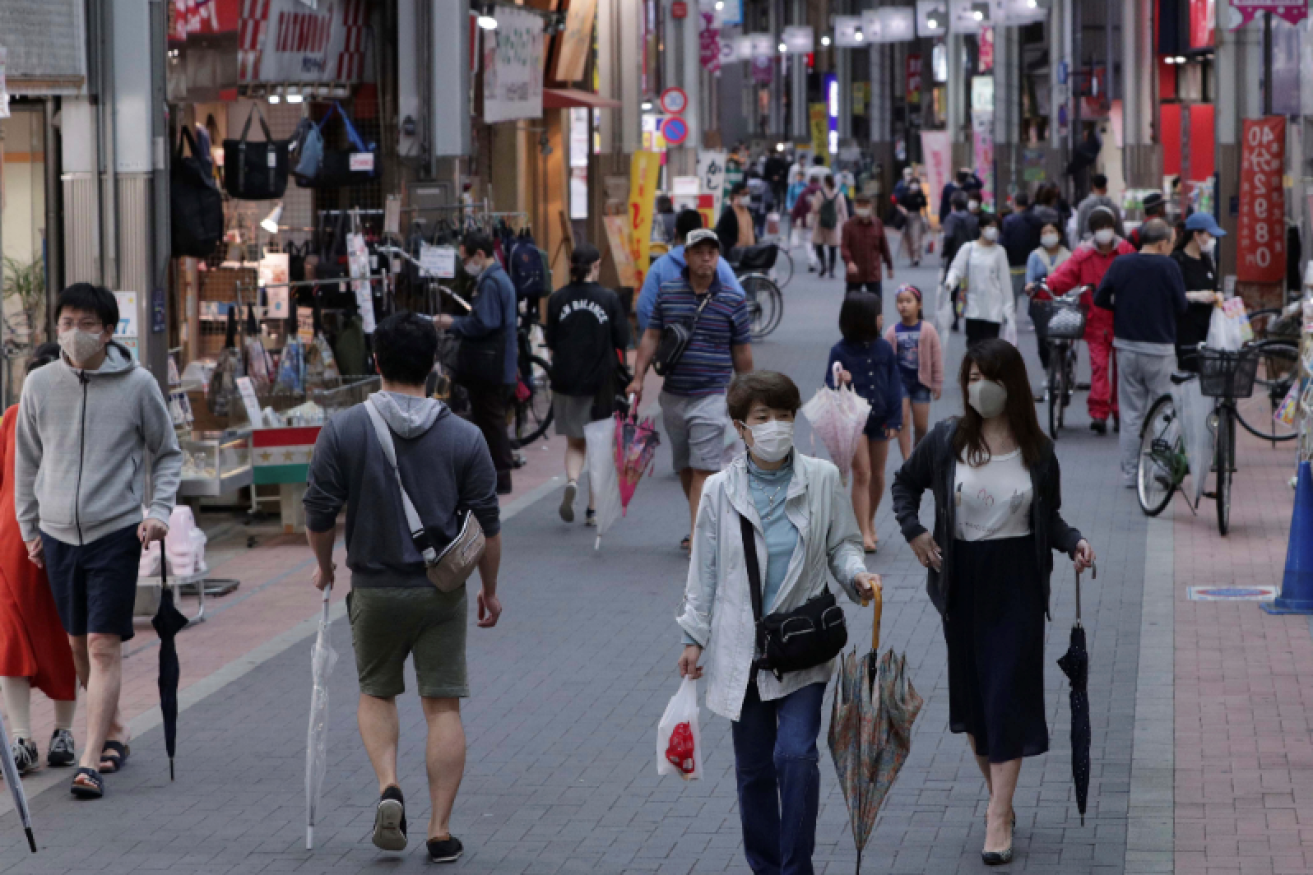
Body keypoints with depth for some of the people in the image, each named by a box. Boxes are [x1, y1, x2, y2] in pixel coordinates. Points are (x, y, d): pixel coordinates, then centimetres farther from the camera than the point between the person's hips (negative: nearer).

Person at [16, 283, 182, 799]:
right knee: (79, 643, 12)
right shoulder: (40, 384, 3)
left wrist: (159, 511, -6)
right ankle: (113, 729, 32)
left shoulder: (137, 384, -4)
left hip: (116, 532, -3)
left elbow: (168, 454, 8)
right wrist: (29, 529, 13)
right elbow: (27, 462, 14)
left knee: (105, 645, -10)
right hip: (58, 535, 4)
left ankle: (92, 761, -11)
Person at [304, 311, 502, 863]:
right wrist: (489, 589, 14)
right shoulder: (464, 438, -4)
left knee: (376, 693, 20)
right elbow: (487, 525, 0)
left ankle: (388, 785, -4)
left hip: (374, 589, 0)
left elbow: (319, 513, -4)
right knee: (443, 705, 5)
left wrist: (324, 566, 15)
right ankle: (440, 832, 3)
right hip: (442, 591, 0)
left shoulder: (343, 431, -7)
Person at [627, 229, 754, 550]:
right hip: (673, 396, 4)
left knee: (704, 468, -11)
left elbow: (742, 352, 7)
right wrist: (638, 377, -3)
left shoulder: (733, 301, 0)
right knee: (684, 467, 11)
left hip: (711, 395, -3)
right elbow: (651, 337, 7)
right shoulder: (667, 293, 6)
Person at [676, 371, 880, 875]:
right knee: (753, 767, 9)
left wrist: (856, 574, -13)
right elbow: (704, 571, 7)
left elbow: (841, 544, 8)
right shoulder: (721, 491, 1)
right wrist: (695, 638, 5)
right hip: (741, 648, 2)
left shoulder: (822, 480, -1)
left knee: (795, 754, -15)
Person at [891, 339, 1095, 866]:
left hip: (1017, 583, -2)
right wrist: (914, 531, -1)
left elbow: (1049, 517, 7)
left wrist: (1074, 543, -11)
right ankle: (998, 796, 26)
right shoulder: (946, 440, -2)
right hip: (963, 580, 2)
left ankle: (999, 817, -7)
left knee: (1008, 691, -6)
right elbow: (905, 484, 13)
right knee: (971, 691, 9)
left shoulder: (1036, 451, -3)